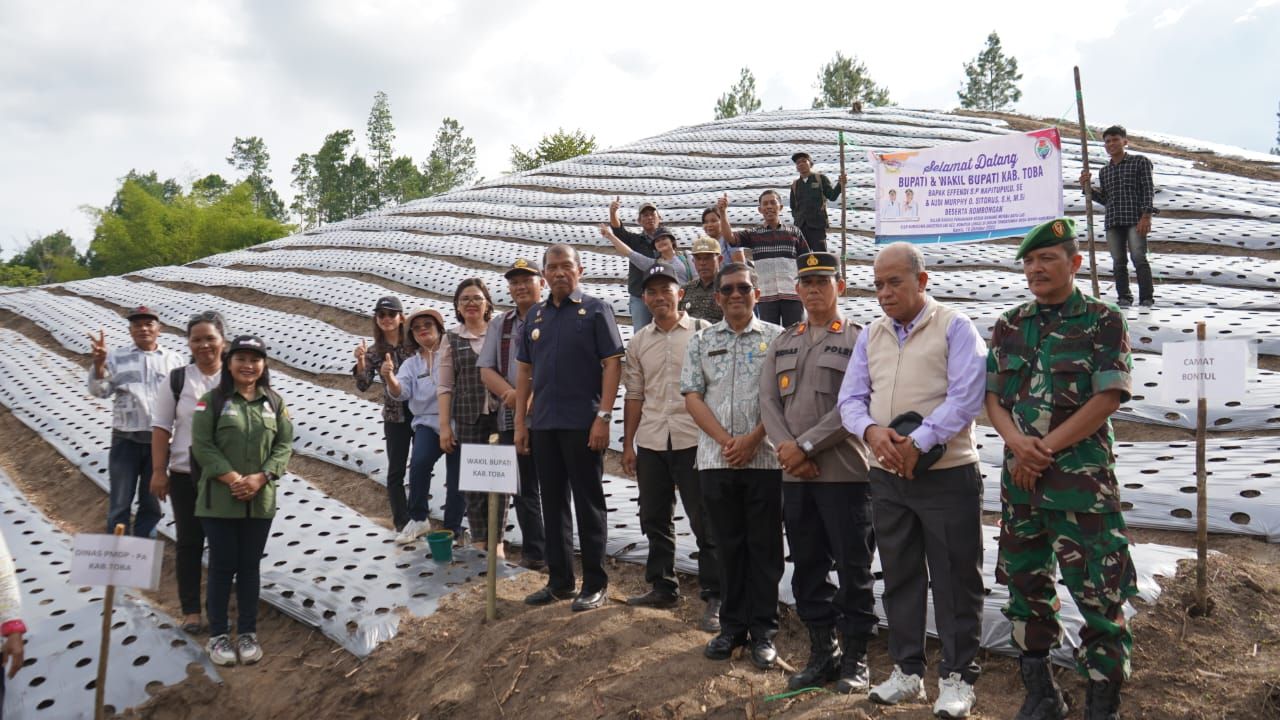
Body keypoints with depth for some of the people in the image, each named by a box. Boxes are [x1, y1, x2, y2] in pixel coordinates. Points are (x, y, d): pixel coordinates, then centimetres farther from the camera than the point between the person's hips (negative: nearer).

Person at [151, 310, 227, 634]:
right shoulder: (177, 379, -1)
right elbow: (161, 427, 1)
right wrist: (159, 471, -3)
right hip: (185, 474, 0)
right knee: (189, 542, 8)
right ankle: (190, 609, 19)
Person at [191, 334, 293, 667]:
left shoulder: (274, 401, 6)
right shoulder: (212, 399, -3)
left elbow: (284, 445, 2)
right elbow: (202, 445, -9)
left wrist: (260, 478, -12)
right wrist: (232, 479, -18)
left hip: (260, 500, 3)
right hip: (219, 499, -2)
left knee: (250, 566, 10)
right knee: (222, 566, 4)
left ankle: (247, 633, 20)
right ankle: (218, 635, 16)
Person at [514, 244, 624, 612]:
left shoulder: (595, 309, -2)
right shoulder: (536, 315, 13)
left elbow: (612, 364, -8)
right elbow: (525, 370, 15)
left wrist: (603, 417, -16)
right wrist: (520, 422, 8)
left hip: (583, 423, -5)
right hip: (543, 424, 5)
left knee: (588, 504, 2)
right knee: (553, 503, 11)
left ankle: (594, 584, 11)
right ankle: (560, 581, 22)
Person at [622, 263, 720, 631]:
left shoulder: (703, 332, 0)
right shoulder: (638, 342, 12)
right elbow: (634, 396, 14)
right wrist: (628, 444, 11)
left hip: (693, 439, -5)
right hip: (650, 442, 5)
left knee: (704, 521, -2)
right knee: (655, 518, 14)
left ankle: (714, 597, 5)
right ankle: (662, 587, 28)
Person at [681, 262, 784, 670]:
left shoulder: (776, 339, 4)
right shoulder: (701, 342, 11)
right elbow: (692, 397, 4)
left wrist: (752, 439, -13)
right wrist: (726, 440, -8)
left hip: (764, 458, -2)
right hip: (716, 460, 2)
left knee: (764, 547, 3)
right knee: (728, 546, 10)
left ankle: (763, 631, 13)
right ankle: (732, 627, 21)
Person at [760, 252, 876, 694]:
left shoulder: (859, 339, -1)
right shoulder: (782, 343, 15)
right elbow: (769, 400, 7)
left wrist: (805, 445, -15)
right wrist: (787, 448, -9)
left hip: (844, 472, -5)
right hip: (794, 475, 5)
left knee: (853, 570, 2)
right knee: (807, 569, 12)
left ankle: (855, 658, 16)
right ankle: (823, 652, 25)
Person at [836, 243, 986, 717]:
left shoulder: (954, 327, -4)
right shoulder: (870, 336, 12)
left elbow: (967, 396, -14)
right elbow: (851, 398, 7)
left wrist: (918, 443, -20)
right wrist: (872, 431, -14)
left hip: (946, 474, -5)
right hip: (887, 477, 5)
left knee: (954, 580, 3)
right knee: (900, 577, 13)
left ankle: (957, 677, 16)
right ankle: (906, 670, 25)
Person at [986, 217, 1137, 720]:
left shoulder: (1103, 322, -3)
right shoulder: (1009, 326, 11)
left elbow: (1107, 399, -11)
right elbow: (992, 395, 8)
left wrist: (1045, 448, -13)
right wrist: (1017, 441, -11)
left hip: (1081, 477, -5)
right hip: (1020, 477, 5)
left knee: (1098, 592, -2)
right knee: (1025, 585, 12)